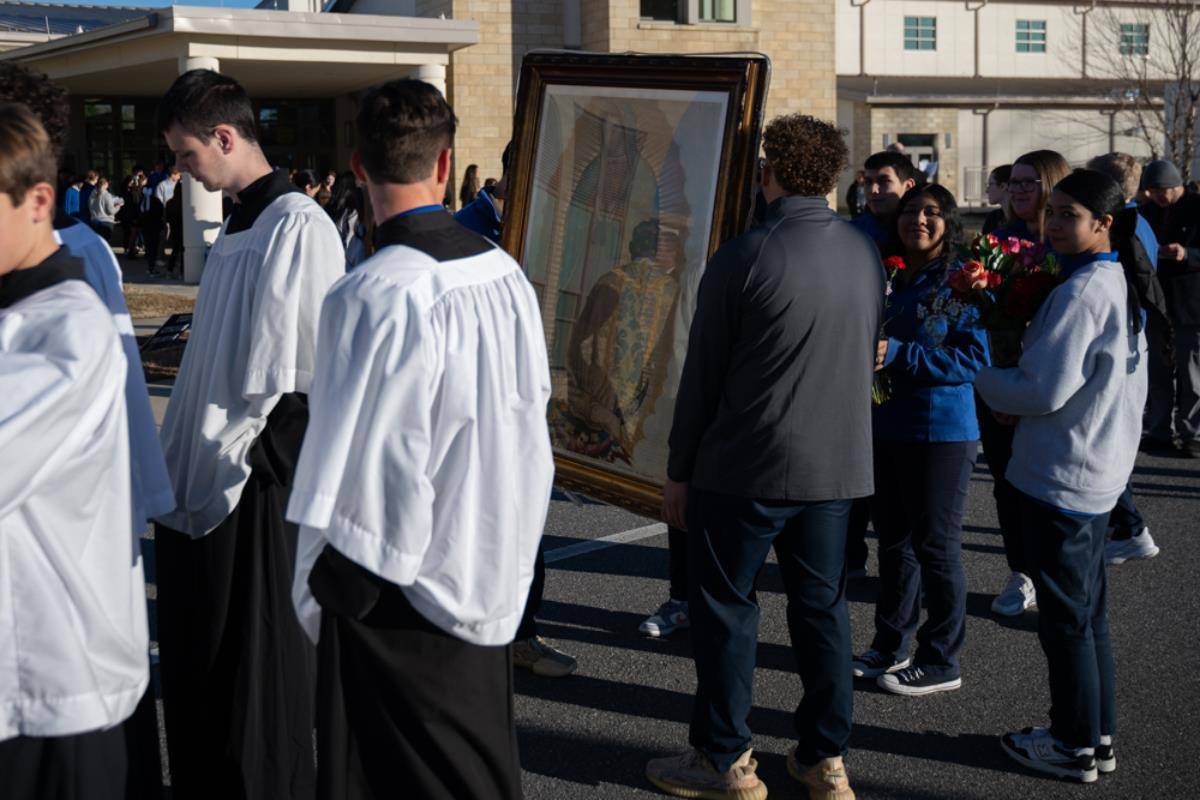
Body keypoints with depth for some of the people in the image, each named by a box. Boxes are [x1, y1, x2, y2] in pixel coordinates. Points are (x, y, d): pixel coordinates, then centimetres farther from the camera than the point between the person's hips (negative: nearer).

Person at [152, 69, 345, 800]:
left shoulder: (299, 226, -15)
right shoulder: (241, 224, 13)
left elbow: (308, 367, -18)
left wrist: (245, 449, -17)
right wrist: (186, 451, 13)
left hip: (259, 479, -9)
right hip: (206, 473, 9)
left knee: (258, 658, 2)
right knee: (198, 659, 17)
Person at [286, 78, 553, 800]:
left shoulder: (374, 297, -22)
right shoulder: (505, 273, 0)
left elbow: (345, 469, -20)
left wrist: (320, 595, -8)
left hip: (398, 602, -7)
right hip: (494, 575, 7)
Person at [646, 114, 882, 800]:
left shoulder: (743, 257, -13)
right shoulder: (868, 253, 4)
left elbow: (703, 375, -8)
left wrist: (679, 470, 0)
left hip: (746, 465, -5)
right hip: (838, 462, 6)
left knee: (724, 605, 7)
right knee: (822, 605, 14)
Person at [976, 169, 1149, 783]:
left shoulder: (1078, 294, -20)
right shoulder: (1122, 284, 10)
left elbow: (1045, 392, -22)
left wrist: (984, 379, -4)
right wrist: (1014, 388, 12)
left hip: (1059, 478, -10)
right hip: (1101, 473, 10)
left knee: (1065, 618, 3)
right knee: (1089, 612, 18)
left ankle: (1074, 746, 14)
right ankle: (1099, 736, 27)